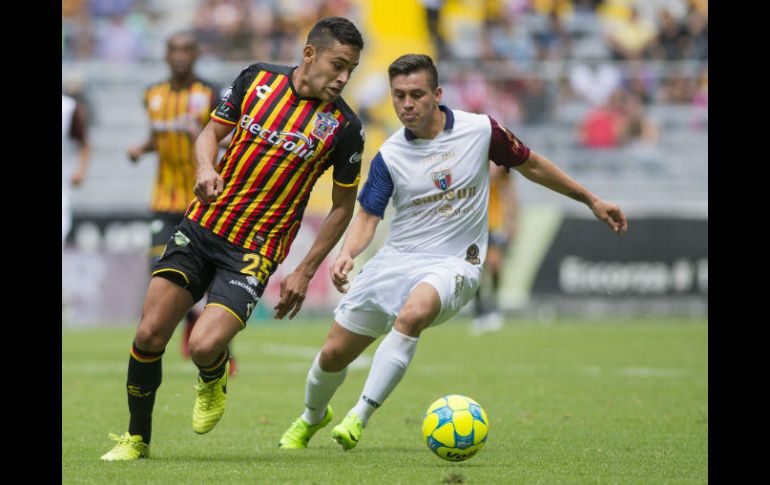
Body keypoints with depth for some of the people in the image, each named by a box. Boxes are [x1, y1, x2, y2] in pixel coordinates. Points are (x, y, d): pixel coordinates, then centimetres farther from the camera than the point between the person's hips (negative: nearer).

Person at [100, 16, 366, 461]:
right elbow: (213, 131, 12)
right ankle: (137, 438, 17)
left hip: (254, 251, -3)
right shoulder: (257, 79, -1)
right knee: (150, 335, -4)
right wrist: (207, 168, -12)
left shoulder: (343, 126, -7)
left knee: (204, 346, -21)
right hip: (202, 225, 3)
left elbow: (344, 205, 3)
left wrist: (305, 271, -1)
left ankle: (213, 382, 17)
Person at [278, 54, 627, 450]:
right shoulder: (389, 156, -3)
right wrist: (346, 254, -21)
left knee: (413, 313, -38)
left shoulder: (480, 130, -6)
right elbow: (368, 216, 1)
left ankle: (360, 416, -33)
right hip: (397, 259, 3)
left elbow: (531, 165, 9)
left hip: (453, 264, -3)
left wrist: (591, 200, 14)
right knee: (333, 355, 5)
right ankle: (312, 416, 39)